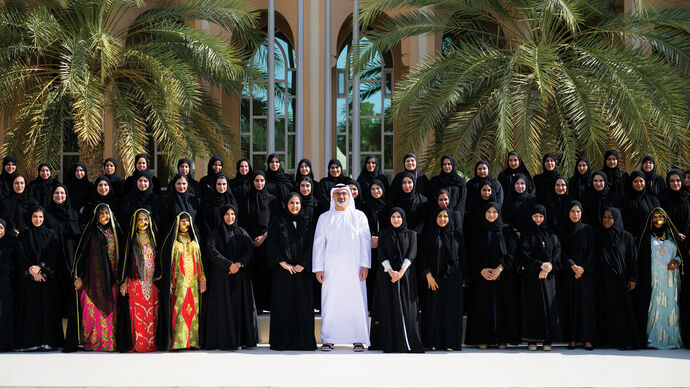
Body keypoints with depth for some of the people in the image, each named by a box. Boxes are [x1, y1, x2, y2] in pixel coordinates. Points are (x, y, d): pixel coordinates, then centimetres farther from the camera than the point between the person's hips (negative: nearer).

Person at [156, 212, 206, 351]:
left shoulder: (194, 240, 16)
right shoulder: (172, 240, 4)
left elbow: (199, 261, 15)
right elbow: (166, 261, 0)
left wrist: (202, 280, 4)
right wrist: (169, 282, -9)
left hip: (193, 281, 4)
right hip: (178, 281, -4)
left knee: (193, 309, 0)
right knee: (179, 309, -11)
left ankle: (192, 340, 2)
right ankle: (177, 342, -12)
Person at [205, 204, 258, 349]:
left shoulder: (241, 232, 14)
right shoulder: (216, 233, 3)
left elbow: (250, 250, 3)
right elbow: (211, 250, -12)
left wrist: (239, 264, -16)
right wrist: (229, 265, -19)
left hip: (240, 277, 3)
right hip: (221, 276, -3)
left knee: (241, 304, -1)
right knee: (225, 306, -7)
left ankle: (243, 339, 2)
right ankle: (225, 341, -7)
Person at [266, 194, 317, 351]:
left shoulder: (306, 222, 11)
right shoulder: (277, 222, 5)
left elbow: (311, 245, 4)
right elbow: (272, 244, -1)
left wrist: (302, 264, -8)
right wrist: (282, 263, -11)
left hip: (302, 270, 2)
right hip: (282, 270, -2)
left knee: (303, 304, -1)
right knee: (283, 304, -3)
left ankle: (302, 340, 3)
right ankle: (282, 341, 0)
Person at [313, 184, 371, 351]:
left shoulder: (359, 216, 9)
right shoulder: (325, 218, 11)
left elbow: (365, 241, 5)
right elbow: (318, 243, 9)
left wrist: (365, 265, -6)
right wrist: (318, 268, 0)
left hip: (353, 267, -1)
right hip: (331, 267, 1)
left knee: (356, 301, -5)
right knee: (330, 302, -3)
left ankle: (358, 339, -1)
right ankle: (329, 339, 3)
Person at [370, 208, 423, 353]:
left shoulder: (411, 234, 9)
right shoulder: (384, 234, 10)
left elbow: (412, 253, -1)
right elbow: (382, 254, 1)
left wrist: (401, 271, -15)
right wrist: (391, 271, -14)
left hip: (406, 274, 0)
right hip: (386, 274, 0)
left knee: (406, 307, -6)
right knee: (389, 307, -3)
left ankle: (409, 343, -5)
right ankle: (391, 343, -3)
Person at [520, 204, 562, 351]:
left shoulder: (551, 235, 13)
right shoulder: (527, 235, 5)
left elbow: (557, 254, 5)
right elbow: (524, 256, -5)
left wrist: (549, 266, -12)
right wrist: (541, 265, -16)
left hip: (548, 276, 2)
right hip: (531, 276, -2)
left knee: (549, 305, -3)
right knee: (532, 306, -5)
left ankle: (547, 340, -1)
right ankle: (532, 340, -3)